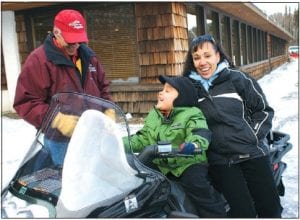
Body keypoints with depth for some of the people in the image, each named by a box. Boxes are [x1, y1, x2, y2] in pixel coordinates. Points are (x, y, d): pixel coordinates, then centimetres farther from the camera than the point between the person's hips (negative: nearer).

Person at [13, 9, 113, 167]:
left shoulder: (88, 56, 8)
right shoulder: (38, 60, -12)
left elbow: (103, 87, 18)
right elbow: (26, 102, -16)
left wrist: (109, 111, -1)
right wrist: (58, 120, -27)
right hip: (62, 139, -6)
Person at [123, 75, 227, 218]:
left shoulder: (191, 114, -9)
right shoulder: (153, 115, 11)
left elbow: (201, 133, -27)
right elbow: (142, 139, 11)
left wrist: (193, 144, -49)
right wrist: (122, 143, -4)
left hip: (188, 163, -6)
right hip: (160, 165, 6)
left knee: (195, 181, -28)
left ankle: (216, 214, -11)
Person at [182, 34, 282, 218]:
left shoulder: (237, 79, 0)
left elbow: (264, 110, 7)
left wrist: (253, 136, -2)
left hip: (252, 153, 1)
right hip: (219, 160, 0)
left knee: (271, 208, 8)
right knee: (243, 212, -7)